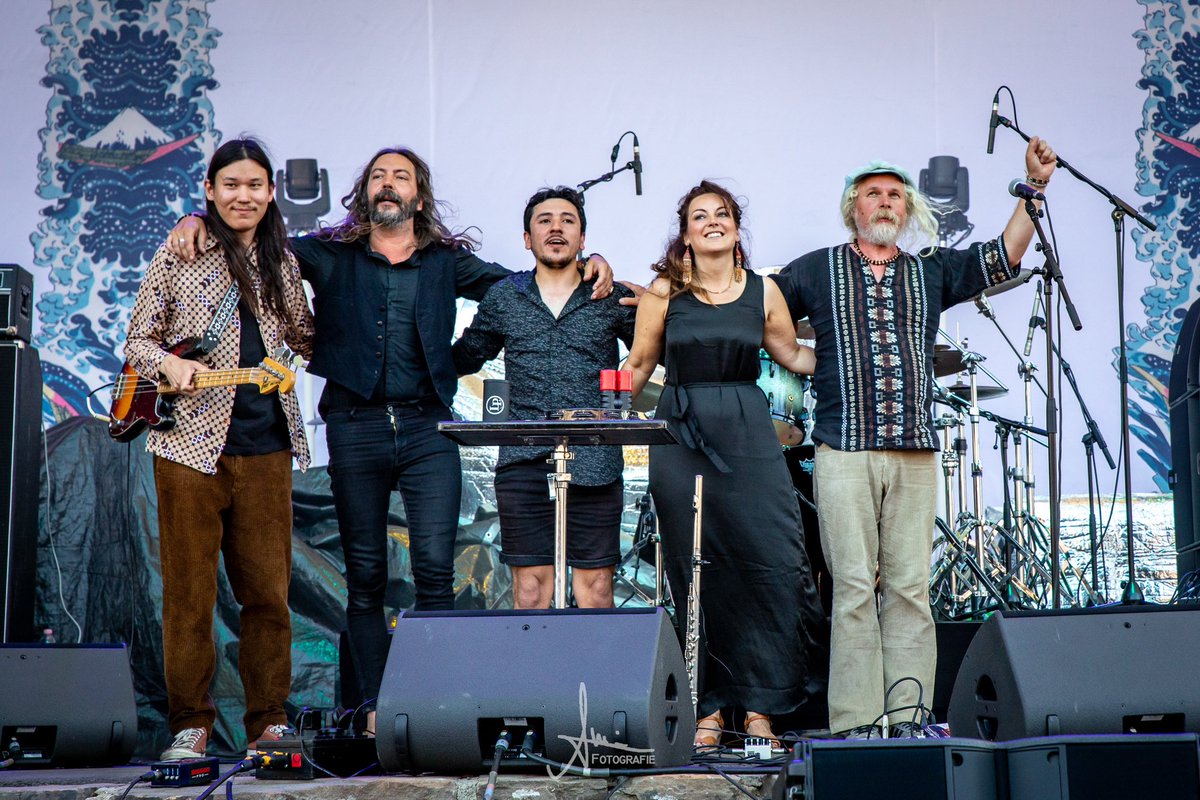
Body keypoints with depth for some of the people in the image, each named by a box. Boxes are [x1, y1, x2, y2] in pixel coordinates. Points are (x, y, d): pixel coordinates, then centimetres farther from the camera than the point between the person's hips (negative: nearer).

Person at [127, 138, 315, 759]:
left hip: (266, 448, 3)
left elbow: (305, 338, 23)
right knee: (189, 591, 2)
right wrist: (170, 364, -15)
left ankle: (267, 720, 15)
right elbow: (137, 340, 5)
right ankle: (190, 724, 12)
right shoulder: (179, 254, 3)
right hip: (190, 443, -3)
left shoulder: (282, 264, 13)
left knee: (268, 591, 4)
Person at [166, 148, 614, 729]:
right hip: (354, 426, 0)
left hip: (427, 426, 0)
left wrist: (587, 263, 5)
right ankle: (377, 705, 8)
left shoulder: (447, 261, 14)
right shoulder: (331, 256, 11)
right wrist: (198, 221, -3)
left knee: (435, 568, -7)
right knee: (365, 575, 3)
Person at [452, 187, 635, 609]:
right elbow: (464, 358, 22)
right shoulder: (502, 297, 12)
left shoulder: (613, 298, 8)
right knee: (530, 586, 1)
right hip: (523, 462, 1)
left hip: (594, 464, -1)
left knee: (596, 587, 0)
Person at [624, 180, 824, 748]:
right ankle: (707, 708, 10)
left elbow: (795, 357, 18)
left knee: (773, 563, -8)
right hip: (680, 437, -1)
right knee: (695, 573, 1)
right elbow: (637, 366, 8)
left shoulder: (763, 291, 8)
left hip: (748, 433, 1)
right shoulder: (664, 290, 4)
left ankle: (759, 705, 1)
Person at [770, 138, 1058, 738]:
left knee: (911, 586, 1)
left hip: (915, 455, 3)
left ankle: (908, 715, 5)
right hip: (844, 452, -3)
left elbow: (1004, 256, 10)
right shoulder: (817, 270, 10)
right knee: (855, 586, -6)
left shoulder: (932, 272, 17)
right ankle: (855, 722, -3)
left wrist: (1035, 186, 5)